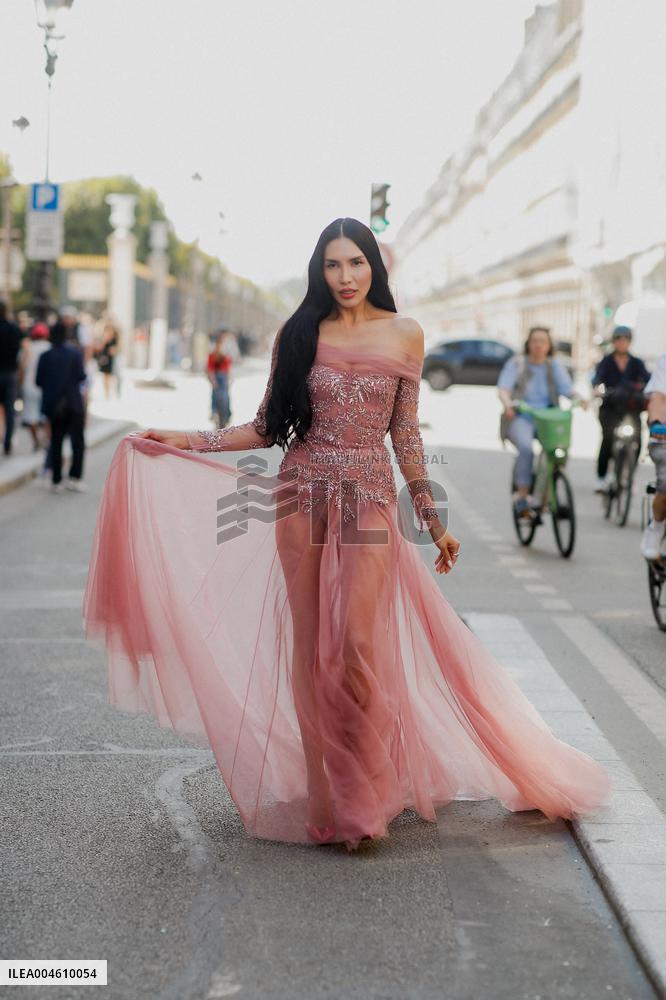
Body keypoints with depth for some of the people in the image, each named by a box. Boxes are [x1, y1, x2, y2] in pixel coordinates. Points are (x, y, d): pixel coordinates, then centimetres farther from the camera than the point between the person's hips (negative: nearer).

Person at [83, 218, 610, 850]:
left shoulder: (404, 335, 6)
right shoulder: (297, 335, 7)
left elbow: (406, 436, 9)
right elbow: (267, 427, 9)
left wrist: (434, 522, 9)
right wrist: (188, 440, 1)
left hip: (371, 496, -1)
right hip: (303, 494, 1)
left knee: (358, 642, -14)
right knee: (308, 645, 1)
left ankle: (363, 797, 1)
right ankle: (321, 796, 10)